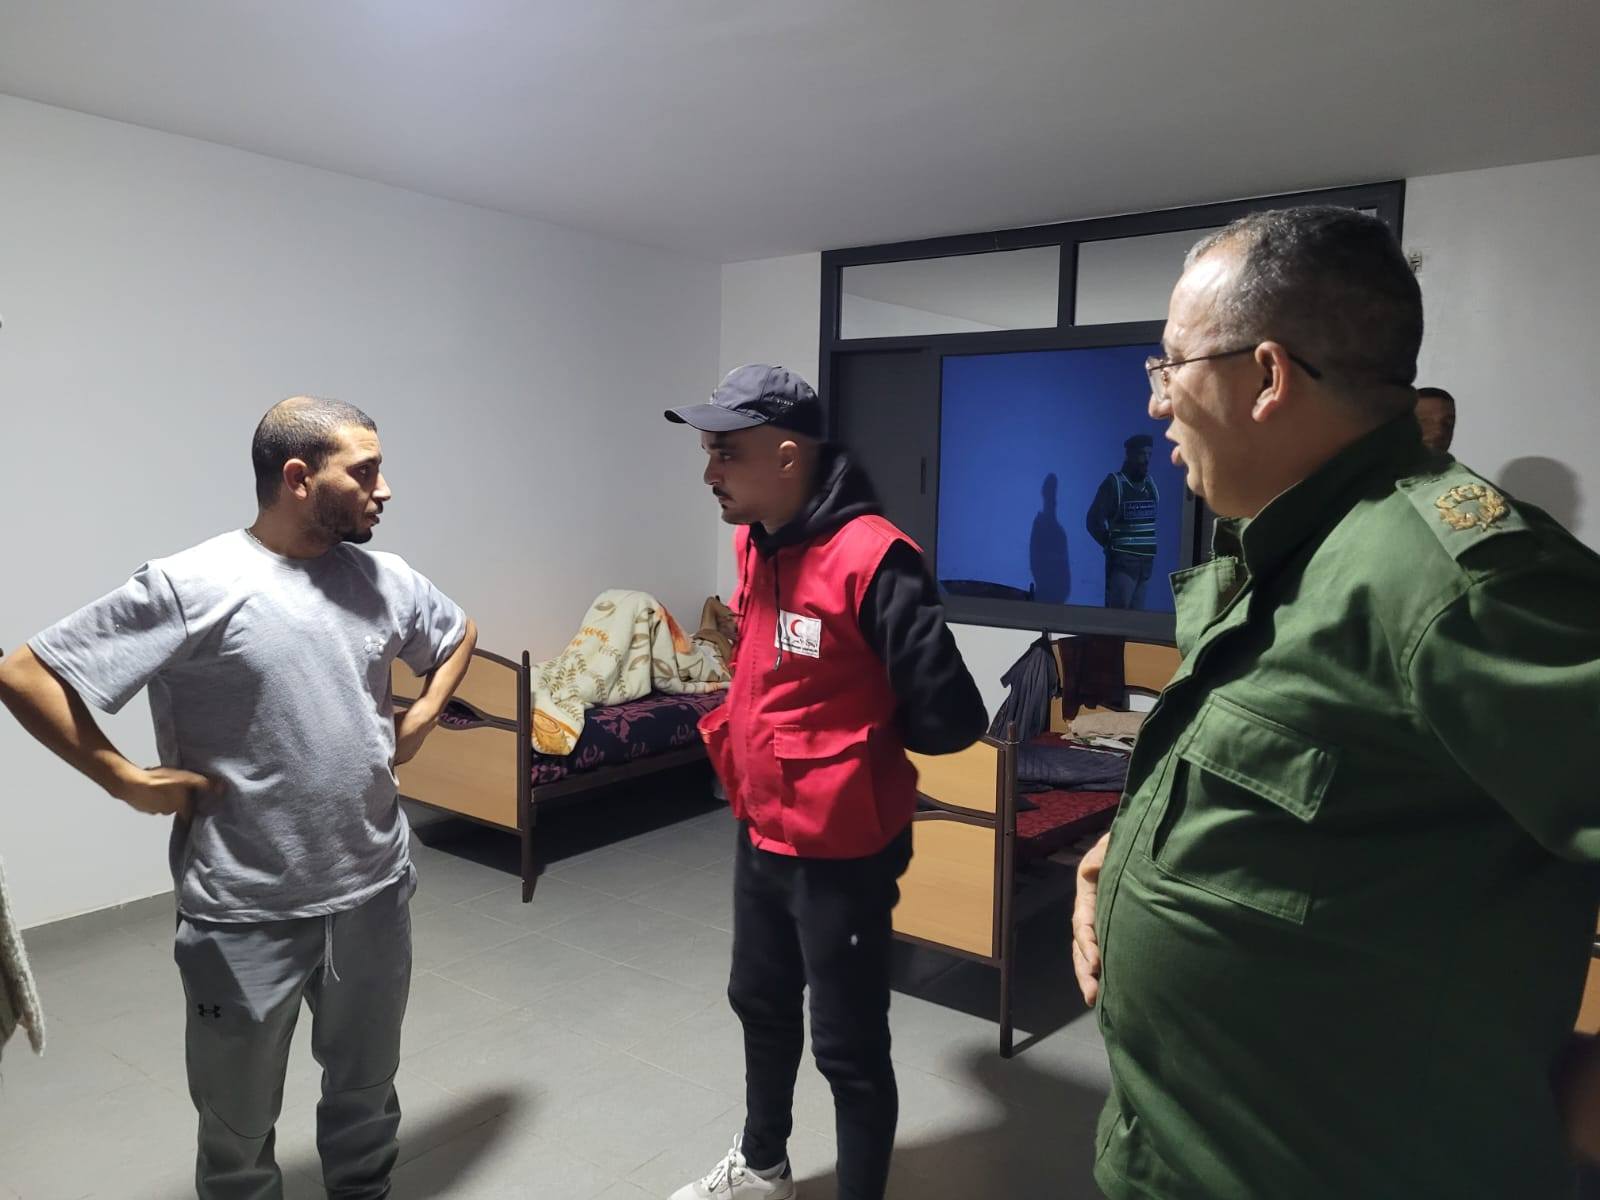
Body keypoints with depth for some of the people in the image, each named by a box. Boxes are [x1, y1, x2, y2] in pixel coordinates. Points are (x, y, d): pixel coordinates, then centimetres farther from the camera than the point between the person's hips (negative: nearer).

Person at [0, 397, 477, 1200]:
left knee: (366, 1087, 23)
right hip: (247, 912, -4)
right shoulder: (191, 586, -16)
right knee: (240, 1121, 16)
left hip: (377, 889, 5)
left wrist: (423, 715, 7)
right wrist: (127, 781, -13)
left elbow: (459, 634, 20)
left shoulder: (383, 578, 0)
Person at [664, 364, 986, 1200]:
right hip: (760, 832, 9)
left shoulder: (870, 559, -25)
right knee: (760, 1003, 26)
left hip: (842, 849, -9)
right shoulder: (753, 543, 2)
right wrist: (745, 734, 7)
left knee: (848, 1045, 7)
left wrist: (859, 746, -6)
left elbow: (950, 717, -23)